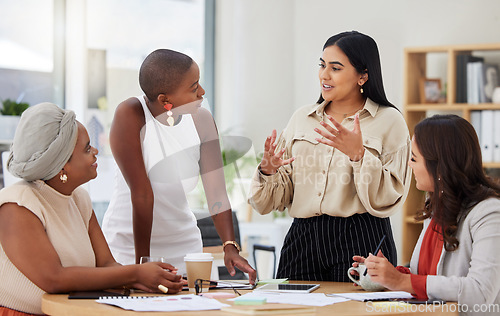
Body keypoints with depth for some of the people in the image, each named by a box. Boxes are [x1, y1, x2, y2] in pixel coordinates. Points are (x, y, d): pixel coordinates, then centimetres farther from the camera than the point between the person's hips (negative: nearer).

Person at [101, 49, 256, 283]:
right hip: (128, 243, -4)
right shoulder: (129, 116, -21)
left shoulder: (201, 120, -8)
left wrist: (230, 246, -24)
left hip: (183, 243, 4)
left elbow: (216, 192, -11)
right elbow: (142, 194, -23)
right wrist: (142, 264, -22)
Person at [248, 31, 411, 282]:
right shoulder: (301, 118, 12)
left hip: (360, 242, -3)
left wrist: (358, 154, -20)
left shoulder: (389, 121, 0)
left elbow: (388, 201, -9)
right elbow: (281, 198, 11)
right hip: (303, 240, 4)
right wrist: (268, 170, -9)